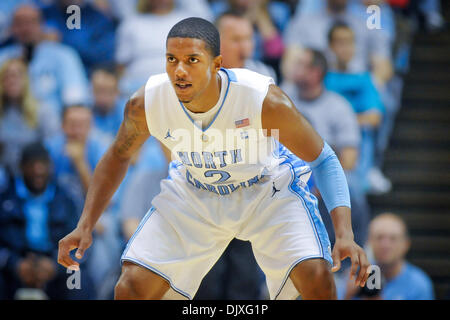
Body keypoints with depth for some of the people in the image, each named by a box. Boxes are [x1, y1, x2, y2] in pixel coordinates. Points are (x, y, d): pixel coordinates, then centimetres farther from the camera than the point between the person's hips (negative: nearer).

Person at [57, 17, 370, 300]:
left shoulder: (265, 100, -34)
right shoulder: (145, 104, -25)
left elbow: (323, 160, -20)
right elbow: (118, 157, -2)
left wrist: (345, 235, -32)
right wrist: (85, 225, -10)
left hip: (268, 188, -2)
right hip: (192, 193, 2)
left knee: (316, 278, -24)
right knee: (133, 287, -12)